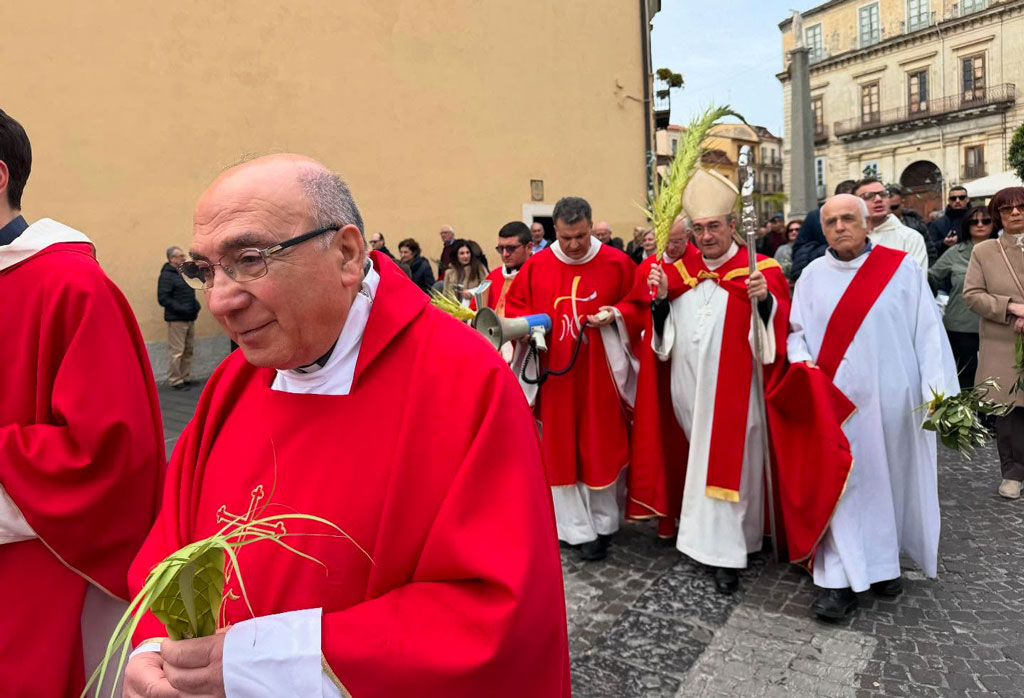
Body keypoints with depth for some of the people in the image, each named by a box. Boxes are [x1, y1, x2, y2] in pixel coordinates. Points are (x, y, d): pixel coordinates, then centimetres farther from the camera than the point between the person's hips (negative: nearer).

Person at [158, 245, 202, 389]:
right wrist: (181, 309, -22)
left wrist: (195, 305, 5)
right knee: (177, 352, -5)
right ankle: (175, 381, 4)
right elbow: (163, 298, -17)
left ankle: (186, 378, 21)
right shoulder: (167, 275, -9)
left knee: (188, 351, 12)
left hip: (189, 319, 8)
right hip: (176, 320, -8)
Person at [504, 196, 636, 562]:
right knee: (561, 450, 5)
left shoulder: (616, 263, -3)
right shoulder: (536, 265, 0)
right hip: (556, 374, 1)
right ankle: (578, 528, 18)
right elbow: (514, 306, 9)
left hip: (601, 374, -1)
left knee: (602, 447, 7)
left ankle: (603, 522, 25)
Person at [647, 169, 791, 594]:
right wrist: (661, 299, -7)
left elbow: (780, 330, -10)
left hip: (734, 391, -4)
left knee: (727, 464, -1)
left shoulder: (761, 270, -4)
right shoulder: (681, 272, 9)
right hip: (689, 388, 5)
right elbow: (666, 334, 10)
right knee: (701, 462, 15)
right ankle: (719, 542, 33)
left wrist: (765, 299, -27)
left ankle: (723, 551, 10)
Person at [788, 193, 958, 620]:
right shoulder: (813, 275, 5)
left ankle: (885, 561, 33)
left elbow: (928, 331, -3)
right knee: (839, 484, 0)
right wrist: (801, 360, -12)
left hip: (890, 401, 0)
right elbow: (797, 330, 9)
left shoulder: (901, 268, -1)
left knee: (889, 479, 12)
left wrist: (938, 393, -9)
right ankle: (840, 580, 6)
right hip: (834, 400, 1)